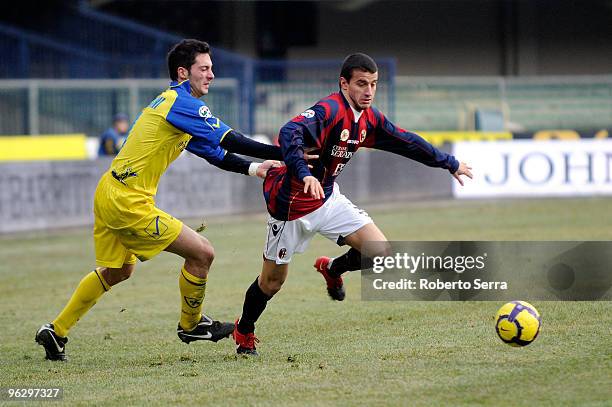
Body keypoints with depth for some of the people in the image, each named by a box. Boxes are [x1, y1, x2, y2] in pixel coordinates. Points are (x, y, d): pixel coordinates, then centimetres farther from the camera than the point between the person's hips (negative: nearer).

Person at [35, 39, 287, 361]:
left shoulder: (172, 101, 17)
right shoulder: (182, 103, -14)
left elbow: (216, 154, 20)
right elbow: (231, 141, -21)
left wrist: (252, 168, 7)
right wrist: (286, 154, -19)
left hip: (107, 194, 11)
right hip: (128, 202, -11)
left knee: (117, 271, 26)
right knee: (201, 253, -5)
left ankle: (56, 331, 30)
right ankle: (191, 325, 15)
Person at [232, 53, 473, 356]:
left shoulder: (368, 118, 0)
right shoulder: (328, 111, -25)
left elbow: (405, 142, 14)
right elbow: (290, 134, -42)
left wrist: (450, 163, 23)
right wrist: (305, 174, -56)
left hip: (328, 198, 7)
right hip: (291, 203, -7)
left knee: (380, 252, -9)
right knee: (272, 282, 5)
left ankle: (332, 269, 22)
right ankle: (243, 331, 32)